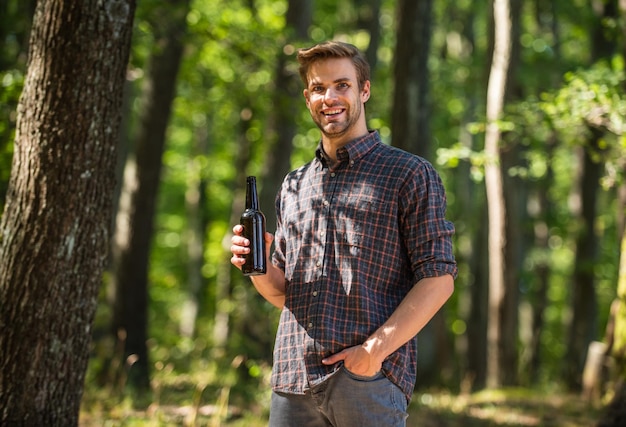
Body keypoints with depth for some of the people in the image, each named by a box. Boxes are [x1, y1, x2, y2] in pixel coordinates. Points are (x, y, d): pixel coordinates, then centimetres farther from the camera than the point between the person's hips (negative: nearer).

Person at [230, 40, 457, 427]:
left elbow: (438, 279, -6)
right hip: (294, 381, 5)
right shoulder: (294, 187, 19)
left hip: (371, 380, -5)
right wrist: (258, 268, 0)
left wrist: (375, 349, -16)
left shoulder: (409, 174, 1)